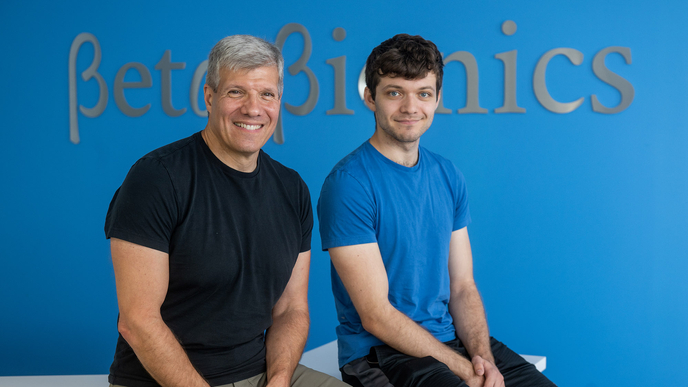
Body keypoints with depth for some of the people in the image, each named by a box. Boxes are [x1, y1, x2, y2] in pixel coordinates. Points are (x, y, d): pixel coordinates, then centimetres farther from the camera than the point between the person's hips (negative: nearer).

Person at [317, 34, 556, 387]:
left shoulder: (448, 177, 7)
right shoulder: (348, 183, -14)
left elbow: (462, 286, 8)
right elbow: (376, 316, -16)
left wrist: (482, 356, -9)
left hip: (453, 340, 6)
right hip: (379, 352, -6)